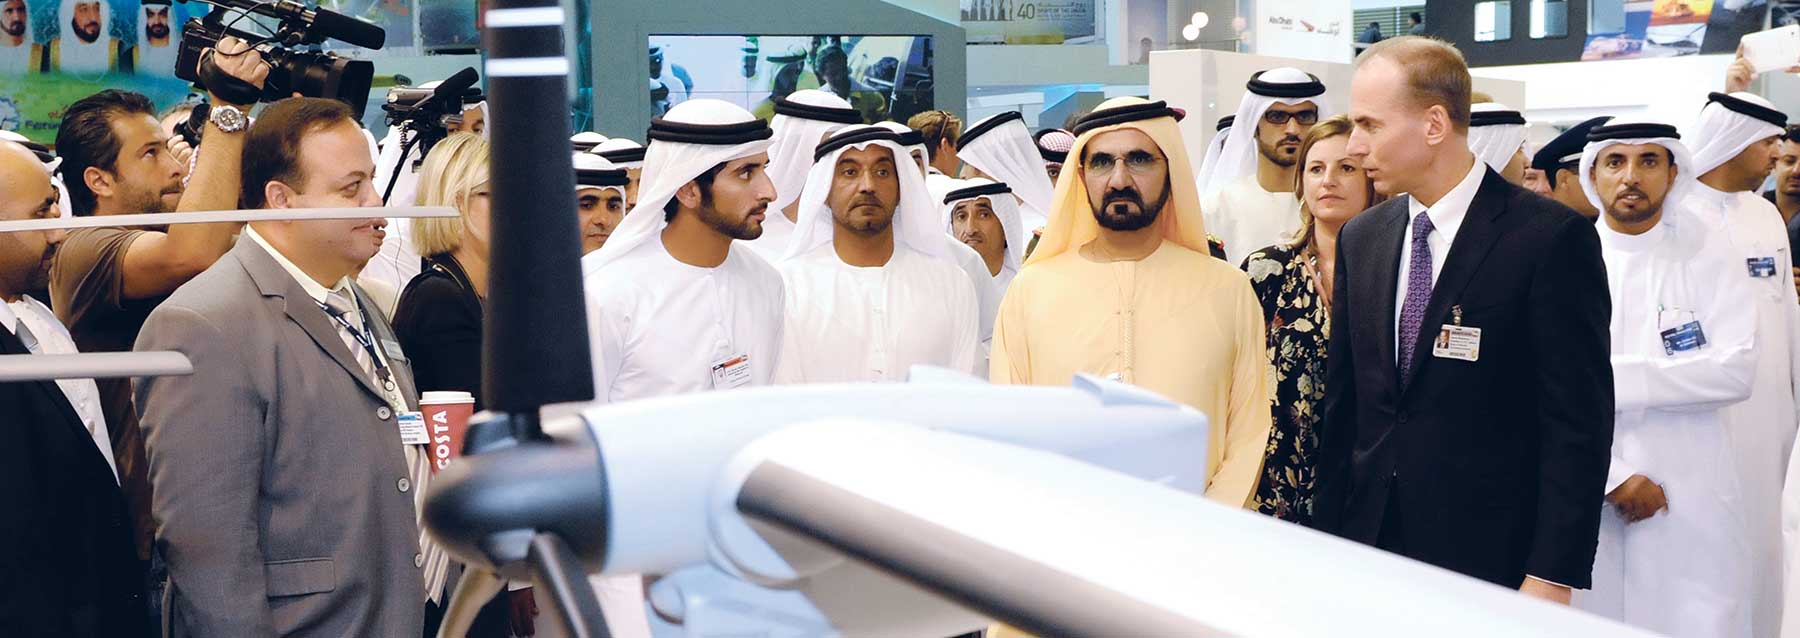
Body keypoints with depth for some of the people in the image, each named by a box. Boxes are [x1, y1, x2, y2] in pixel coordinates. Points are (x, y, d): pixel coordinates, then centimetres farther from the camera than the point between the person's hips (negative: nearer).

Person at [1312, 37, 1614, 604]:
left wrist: (1552, 577, -14)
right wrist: (1330, 536, 7)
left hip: (1493, 561, -5)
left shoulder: (1552, 239, -10)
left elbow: (1579, 423, -11)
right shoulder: (1360, 239, 8)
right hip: (1370, 548, 5)